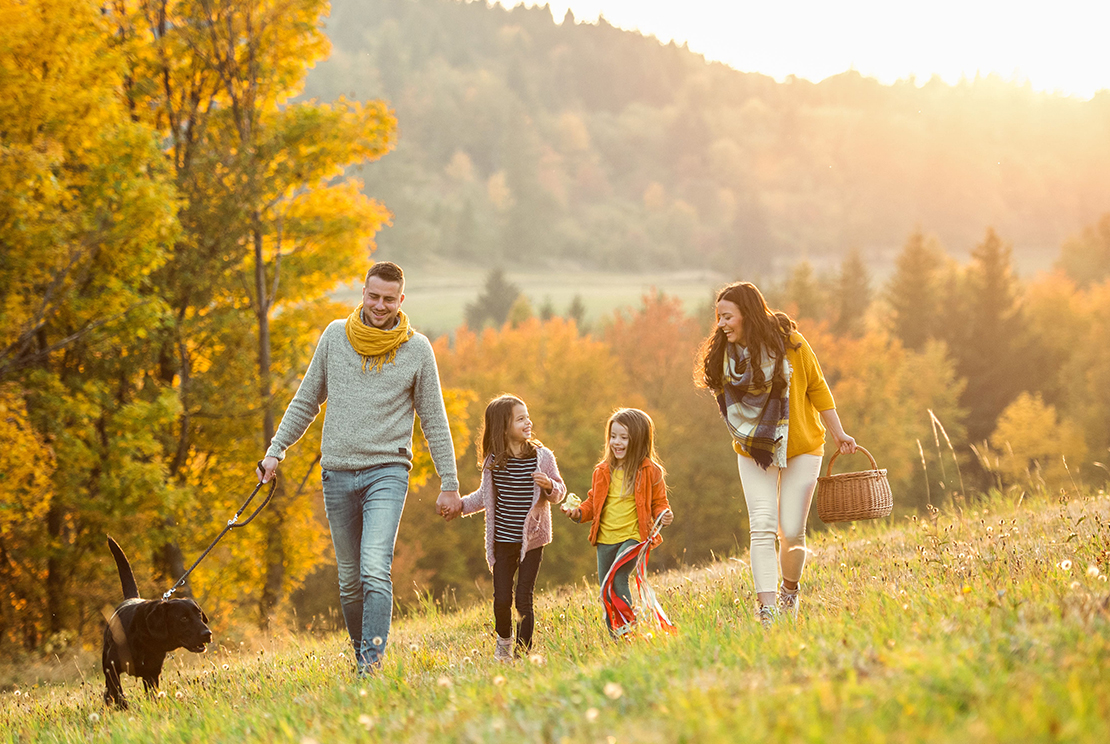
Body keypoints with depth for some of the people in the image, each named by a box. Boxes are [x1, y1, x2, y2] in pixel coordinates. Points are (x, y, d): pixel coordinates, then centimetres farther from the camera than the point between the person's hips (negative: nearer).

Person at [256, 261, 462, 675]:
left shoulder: (416, 348, 1)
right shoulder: (335, 335, 6)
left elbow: (434, 421, 6)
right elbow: (306, 401, 15)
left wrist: (449, 484, 5)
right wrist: (276, 450, 9)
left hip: (387, 470, -3)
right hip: (337, 472, 3)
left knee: (375, 571, -19)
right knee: (349, 582, 7)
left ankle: (373, 664, -20)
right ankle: (362, 658, 19)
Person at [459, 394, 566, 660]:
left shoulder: (542, 456, -5)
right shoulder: (493, 461, -1)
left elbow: (559, 491, 4)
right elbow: (486, 496, 14)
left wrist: (549, 486, -18)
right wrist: (460, 504, 3)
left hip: (532, 540, -2)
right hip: (503, 541, 2)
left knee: (523, 601, -3)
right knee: (501, 599, 3)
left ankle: (523, 653, 11)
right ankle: (503, 642, 31)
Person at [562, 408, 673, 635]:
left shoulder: (650, 471, -2)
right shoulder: (603, 471, 9)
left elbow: (658, 503, 4)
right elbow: (593, 502, 17)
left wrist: (664, 515, -17)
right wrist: (578, 512, -1)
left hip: (633, 537, -5)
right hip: (605, 539, 5)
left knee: (618, 578, -24)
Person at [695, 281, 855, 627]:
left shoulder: (789, 343, -14)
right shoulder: (724, 354, -5)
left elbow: (817, 389, -2)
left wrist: (839, 434, 1)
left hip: (800, 448, -2)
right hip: (754, 453, 2)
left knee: (791, 532, -2)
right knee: (762, 528, -12)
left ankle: (790, 592, 27)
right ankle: (767, 609, -16)